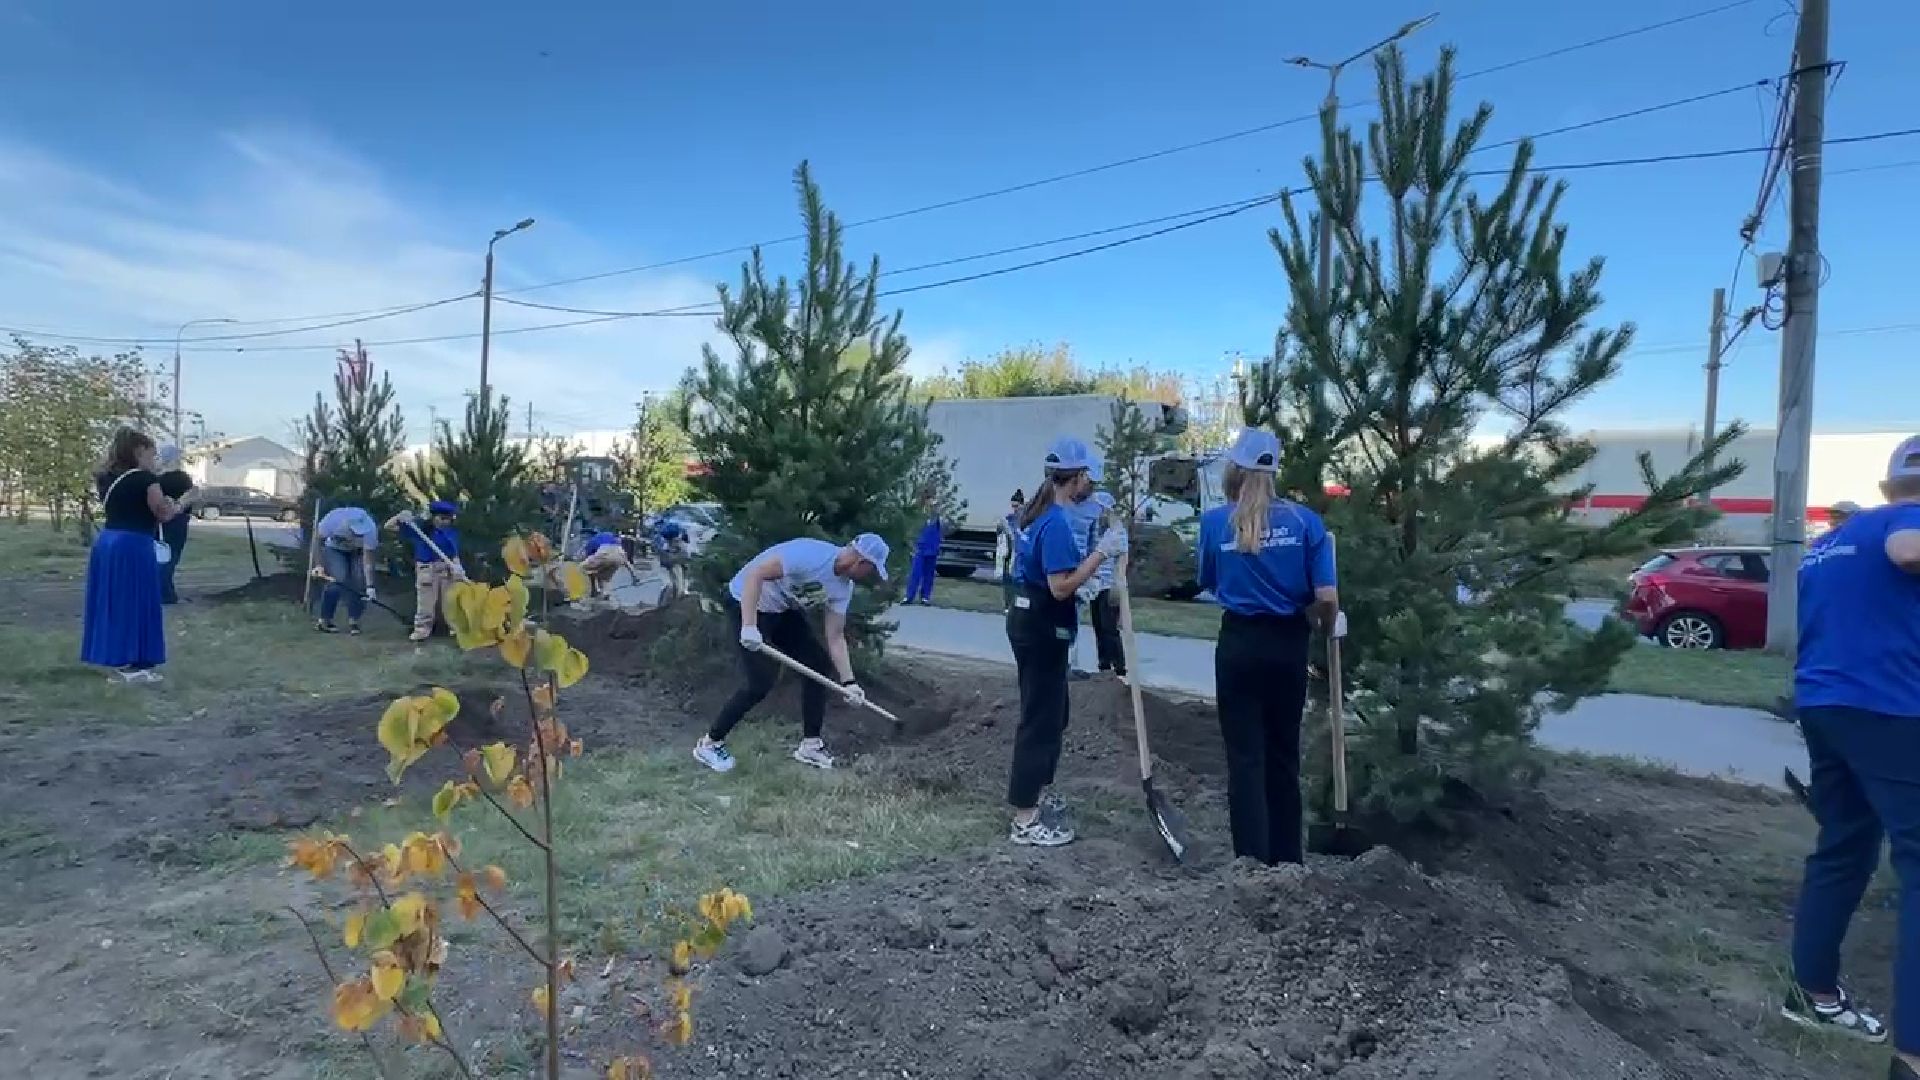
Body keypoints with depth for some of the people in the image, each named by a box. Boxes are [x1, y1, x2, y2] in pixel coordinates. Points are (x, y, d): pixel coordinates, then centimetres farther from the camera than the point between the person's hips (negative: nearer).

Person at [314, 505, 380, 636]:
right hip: (334, 548, -1)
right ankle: (323, 620, -5)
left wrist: (370, 585, -36)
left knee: (359, 581, -13)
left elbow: (368, 560, -32)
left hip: (358, 550, 1)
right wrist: (320, 564, -19)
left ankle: (353, 620, 2)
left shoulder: (370, 529, -36)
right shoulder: (332, 520, -38)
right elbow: (319, 539, -17)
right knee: (338, 579, -18)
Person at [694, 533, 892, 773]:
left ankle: (810, 745, 15)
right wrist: (749, 626, -40)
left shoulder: (843, 587, -5)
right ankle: (709, 744, 5)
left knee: (818, 663, 4)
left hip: (784, 610, 9)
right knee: (762, 682, -14)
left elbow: (835, 637, 0)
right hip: (747, 602, -9)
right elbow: (755, 574, -35)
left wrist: (848, 682, -7)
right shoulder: (810, 555, -32)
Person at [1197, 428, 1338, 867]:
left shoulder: (1214, 522, -5)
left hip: (1239, 645, -1)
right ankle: (1286, 860, 27)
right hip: (1288, 645, 1)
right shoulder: (1304, 520, -6)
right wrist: (1325, 628, 11)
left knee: (1246, 758, 6)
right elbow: (1327, 598, -9)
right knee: (1283, 754, 16)